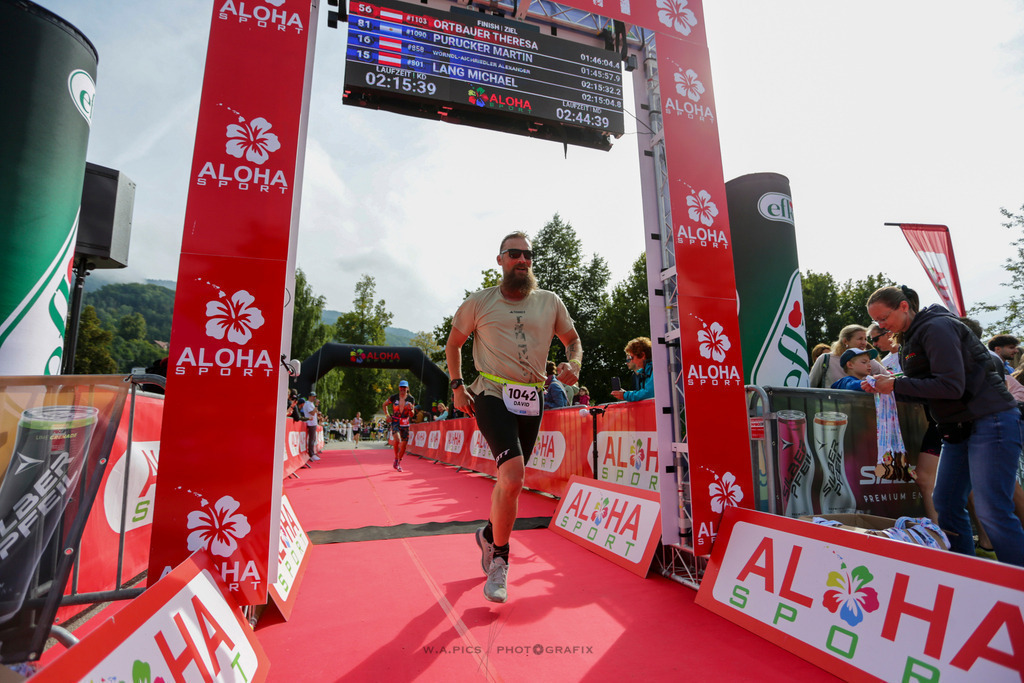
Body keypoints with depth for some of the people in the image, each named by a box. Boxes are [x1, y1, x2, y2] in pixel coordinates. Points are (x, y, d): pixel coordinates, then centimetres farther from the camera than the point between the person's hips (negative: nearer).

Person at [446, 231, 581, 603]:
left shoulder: (550, 302, 8)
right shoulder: (479, 302, 3)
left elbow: (573, 339, 19)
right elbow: (453, 343, 14)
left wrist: (573, 365, -3)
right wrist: (457, 385, 4)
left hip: (531, 401, 4)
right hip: (492, 395, -4)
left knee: (511, 479, 13)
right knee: (513, 477, -20)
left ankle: (488, 533, 42)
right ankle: (499, 561, 2)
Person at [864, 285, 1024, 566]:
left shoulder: (936, 328, -16)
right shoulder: (911, 337, 13)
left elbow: (951, 386, -23)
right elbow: (924, 386, 15)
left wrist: (897, 384, -21)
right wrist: (886, 385, -2)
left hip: (991, 422, -10)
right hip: (959, 427, 10)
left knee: (991, 511, -9)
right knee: (945, 503, 9)